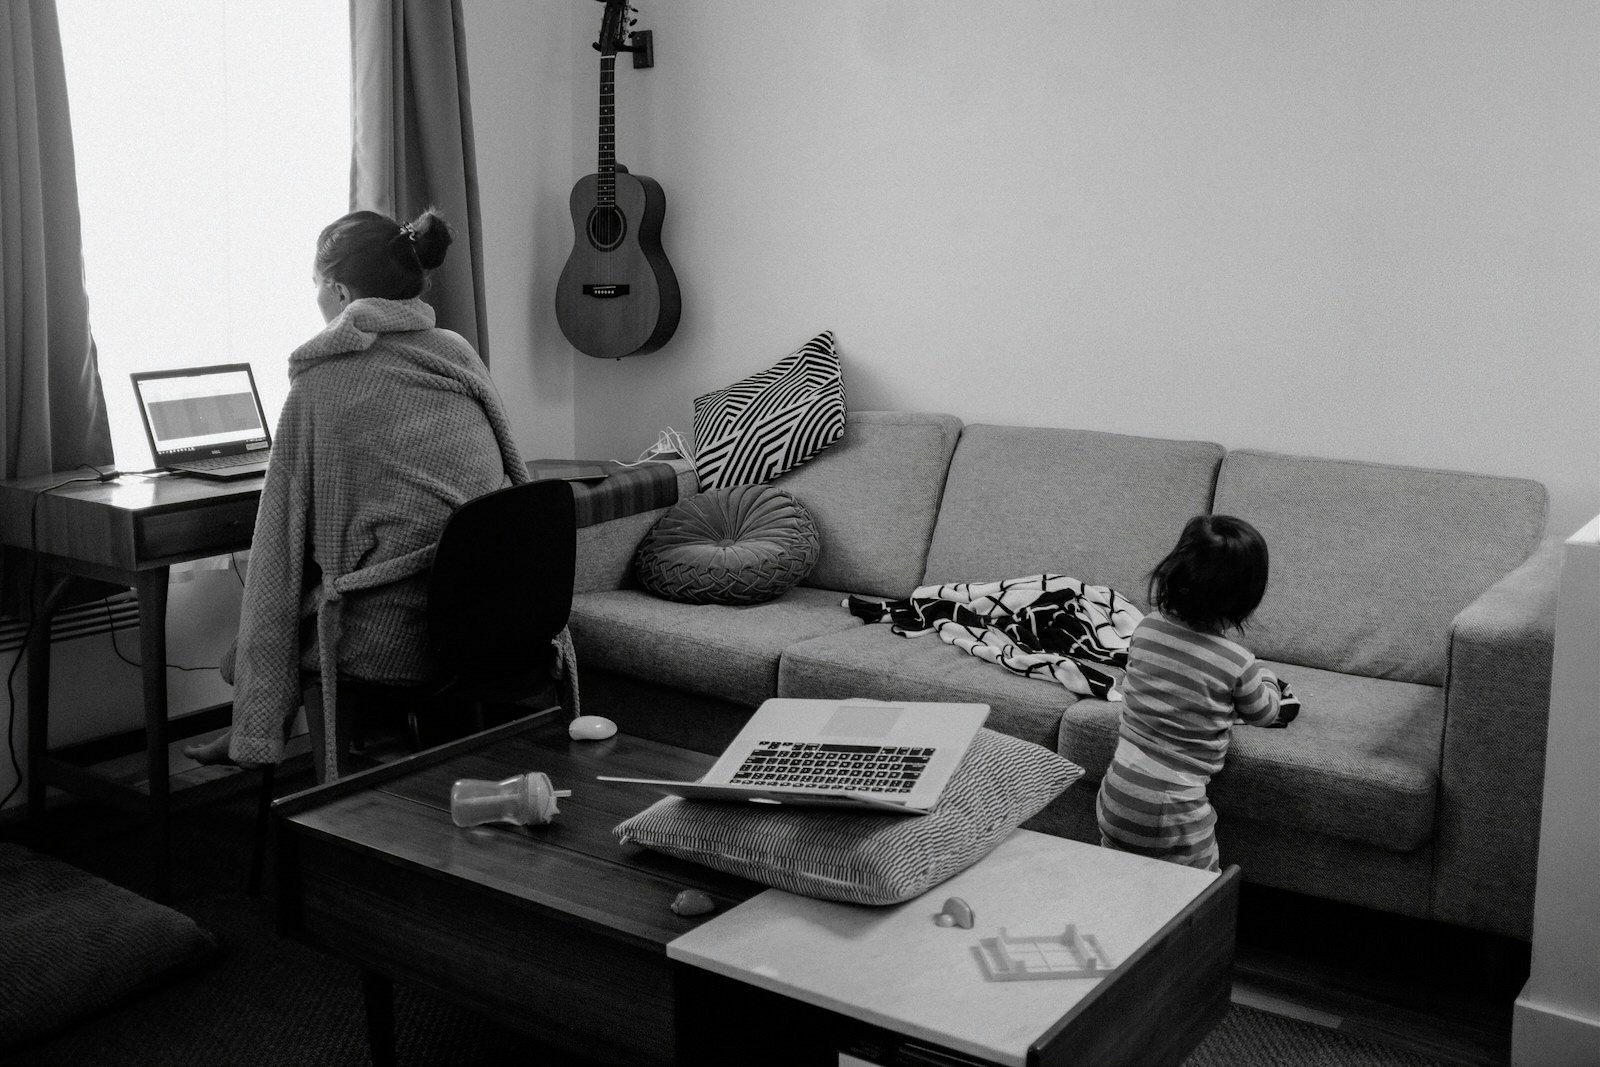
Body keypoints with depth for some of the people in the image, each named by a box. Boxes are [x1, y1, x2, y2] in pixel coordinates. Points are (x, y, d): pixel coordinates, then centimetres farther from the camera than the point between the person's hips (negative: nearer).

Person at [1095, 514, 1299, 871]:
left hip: (1116, 796, 4)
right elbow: (1263, 713, 4)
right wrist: (1266, 679, 27)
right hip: (1172, 810, -4)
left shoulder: (1145, 628, -6)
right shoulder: (1238, 664, -16)